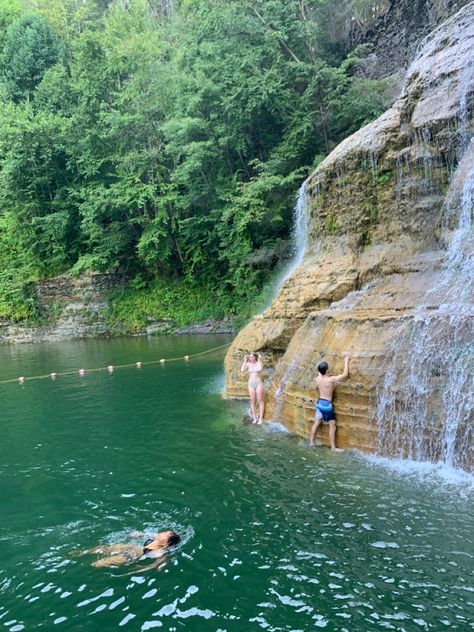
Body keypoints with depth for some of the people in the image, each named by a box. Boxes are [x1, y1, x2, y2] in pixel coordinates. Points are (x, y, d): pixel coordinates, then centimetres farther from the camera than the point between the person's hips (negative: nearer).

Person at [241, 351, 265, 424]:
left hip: (258, 383, -3)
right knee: (253, 401, 7)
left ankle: (260, 418, 9)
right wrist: (245, 361, -10)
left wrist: (259, 359, -19)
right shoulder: (248, 364, 3)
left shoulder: (259, 363, -4)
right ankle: (255, 418, 16)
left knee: (260, 401, 2)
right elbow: (242, 370, -13)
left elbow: (260, 369, -26)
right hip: (251, 384, 3)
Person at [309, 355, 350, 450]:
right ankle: (333, 447, 7)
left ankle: (311, 442, 27)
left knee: (316, 423, 18)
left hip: (319, 402, 7)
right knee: (332, 426, 4)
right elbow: (345, 375, -22)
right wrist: (346, 361, -12)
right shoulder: (331, 379, -23)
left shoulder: (318, 379, -3)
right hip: (327, 404, -6)